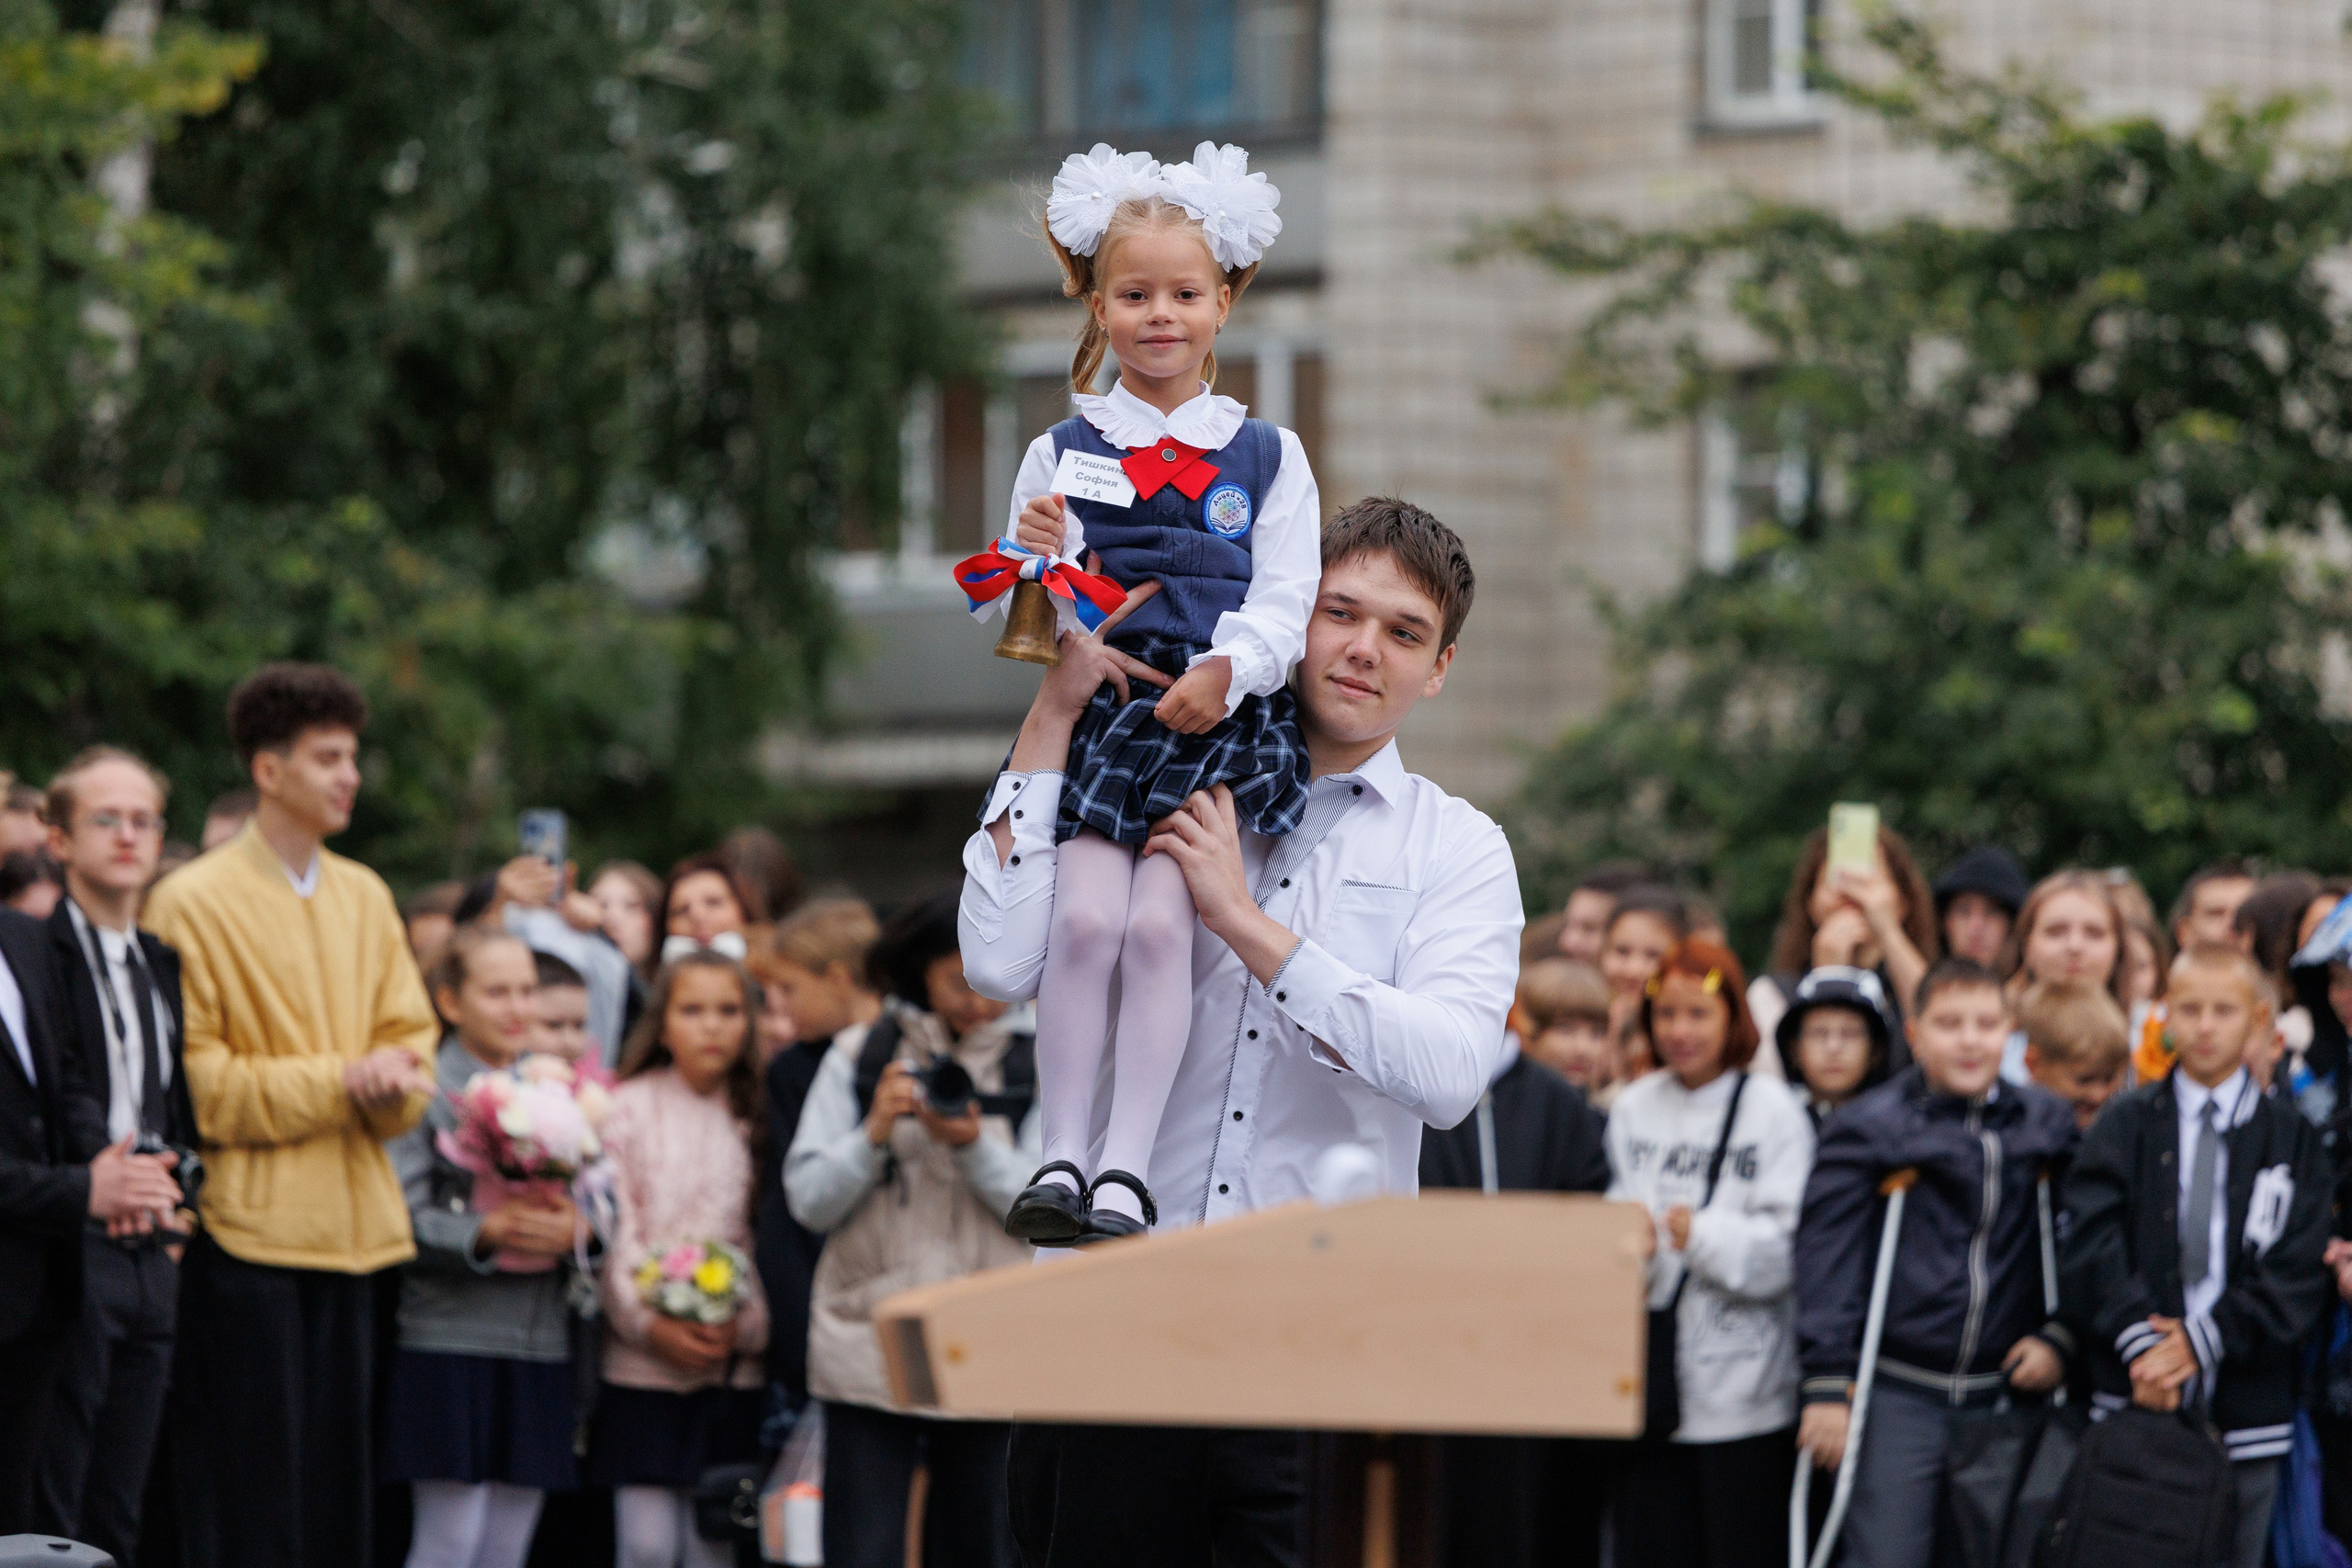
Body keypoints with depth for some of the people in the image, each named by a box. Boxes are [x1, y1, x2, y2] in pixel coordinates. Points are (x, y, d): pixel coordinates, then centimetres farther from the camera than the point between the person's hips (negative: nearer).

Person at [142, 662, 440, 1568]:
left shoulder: (365, 898, 13)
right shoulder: (193, 903, -7)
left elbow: (409, 1035, 16)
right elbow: (194, 1079, -11)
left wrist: (395, 1086, -8)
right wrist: (338, 1083, -15)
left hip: (352, 1221, 6)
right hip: (249, 1222, -6)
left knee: (341, 1472, 7)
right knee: (251, 1492, -4)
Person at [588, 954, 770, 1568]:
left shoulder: (756, 1120, 8)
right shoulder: (629, 1108, 1)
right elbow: (613, 1230, -4)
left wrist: (744, 1323, -11)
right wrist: (651, 1324, -14)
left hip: (735, 1365, 2)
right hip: (643, 1363, -2)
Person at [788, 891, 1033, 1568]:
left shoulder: (1035, 1063, 6)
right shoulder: (858, 1058, 7)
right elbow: (810, 1200, 3)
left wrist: (972, 1145, -15)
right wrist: (875, 1134, -12)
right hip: (870, 1352, 0)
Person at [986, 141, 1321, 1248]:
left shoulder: (1268, 457, 14)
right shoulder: (1062, 454, 14)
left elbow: (1285, 604, 5)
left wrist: (1225, 670, -15)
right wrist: (1039, 567, -13)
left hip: (1219, 718, -1)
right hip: (1095, 714, 1)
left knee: (1157, 922, -19)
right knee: (1084, 917, -20)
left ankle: (1127, 1168, -20)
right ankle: (1061, 1156, -15)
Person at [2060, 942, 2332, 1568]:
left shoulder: (2291, 1140, 7)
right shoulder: (2126, 1126, 7)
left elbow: (2299, 1275, -2)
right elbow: (2091, 1246, -5)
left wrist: (2203, 1340, -14)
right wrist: (2138, 1342, -20)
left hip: (2246, 1413, 1)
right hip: (2134, 1405, 0)